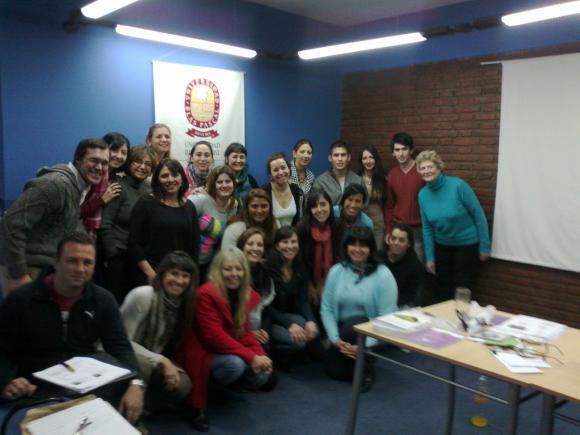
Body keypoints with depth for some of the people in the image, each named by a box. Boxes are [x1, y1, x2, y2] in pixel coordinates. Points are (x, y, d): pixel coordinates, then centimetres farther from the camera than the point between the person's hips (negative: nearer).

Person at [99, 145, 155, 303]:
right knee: (117, 301, 3)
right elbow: (105, 225, -12)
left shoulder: (149, 190, 11)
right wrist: (112, 255, -13)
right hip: (119, 258, -6)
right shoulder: (118, 187, -7)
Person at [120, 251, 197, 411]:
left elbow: (169, 344, 8)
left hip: (155, 359, 6)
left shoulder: (183, 302, -2)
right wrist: (161, 361, -25)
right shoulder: (142, 296, -22)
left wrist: (168, 363, -11)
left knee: (182, 385, -21)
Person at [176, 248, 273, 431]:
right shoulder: (206, 294, -22)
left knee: (261, 375, -9)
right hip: (203, 353, -8)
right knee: (235, 365, -33)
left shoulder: (244, 294, 3)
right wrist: (251, 357, -30)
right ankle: (198, 406, -9)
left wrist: (260, 354, -14)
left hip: (229, 352, 8)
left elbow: (244, 331, 5)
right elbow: (215, 336, -28)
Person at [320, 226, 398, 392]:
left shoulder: (383, 275, -13)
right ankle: (355, 358, 21)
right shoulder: (336, 271, -3)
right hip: (343, 329, 4)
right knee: (334, 369, -13)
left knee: (351, 326, -33)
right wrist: (336, 340, -16)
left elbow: (386, 317, -17)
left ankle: (366, 369, -7)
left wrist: (365, 345, -24)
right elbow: (326, 309, -5)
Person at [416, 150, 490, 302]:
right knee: (442, 290, 14)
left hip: (467, 244, -4)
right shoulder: (423, 194, -6)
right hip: (442, 246, 4)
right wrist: (429, 257, 2)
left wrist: (484, 247, -12)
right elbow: (427, 228, 2)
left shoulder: (458, 185, -21)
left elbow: (479, 215, -15)